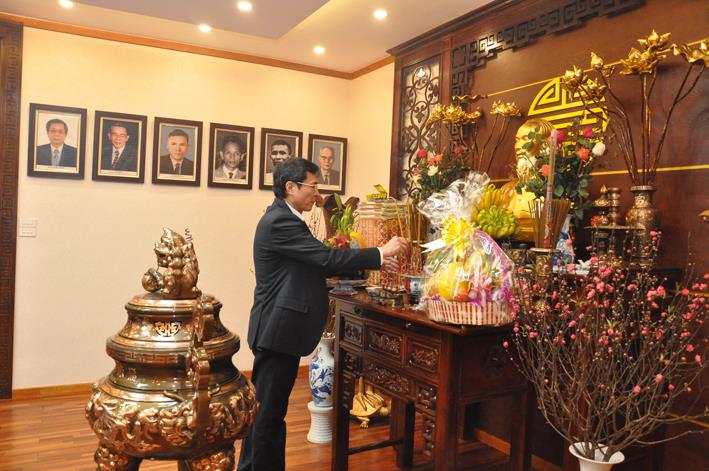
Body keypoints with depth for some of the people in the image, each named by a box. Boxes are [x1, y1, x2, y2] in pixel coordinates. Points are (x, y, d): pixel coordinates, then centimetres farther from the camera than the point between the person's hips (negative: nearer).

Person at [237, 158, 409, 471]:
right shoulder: (280, 222, -18)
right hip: (278, 330, -10)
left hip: (277, 329, 10)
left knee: (262, 407, 19)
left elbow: (319, 265, 13)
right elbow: (327, 258, -22)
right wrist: (381, 253, -14)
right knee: (269, 411, 2)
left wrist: (372, 263, 7)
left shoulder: (284, 219, 14)